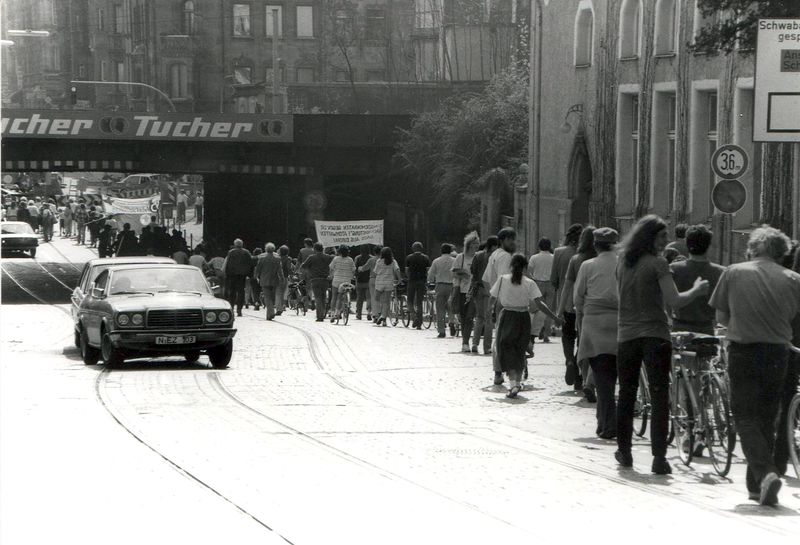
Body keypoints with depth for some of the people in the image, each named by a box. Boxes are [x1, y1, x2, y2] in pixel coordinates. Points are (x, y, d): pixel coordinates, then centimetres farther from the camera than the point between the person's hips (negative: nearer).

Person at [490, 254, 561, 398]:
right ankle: (518, 382, 25)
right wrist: (554, 317, -9)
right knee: (520, 351, 18)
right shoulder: (529, 283, -5)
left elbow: (492, 299, 0)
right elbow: (539, 304, -13)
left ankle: (513, 383, -20)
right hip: (523, 319, 1)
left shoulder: (502, 280, -4)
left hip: (506, 317, -1)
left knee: (507, 350, -2)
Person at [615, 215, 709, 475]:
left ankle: (624, 451, 22)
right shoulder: (657, 263, -10)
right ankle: (659, 457, -11)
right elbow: (674, 301, -16)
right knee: (659, 396, -4)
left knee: (626, 394, 16)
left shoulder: (623, 262, 9)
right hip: (655, 335, -5)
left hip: (626, 336, 5)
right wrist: (697, 290, 1)